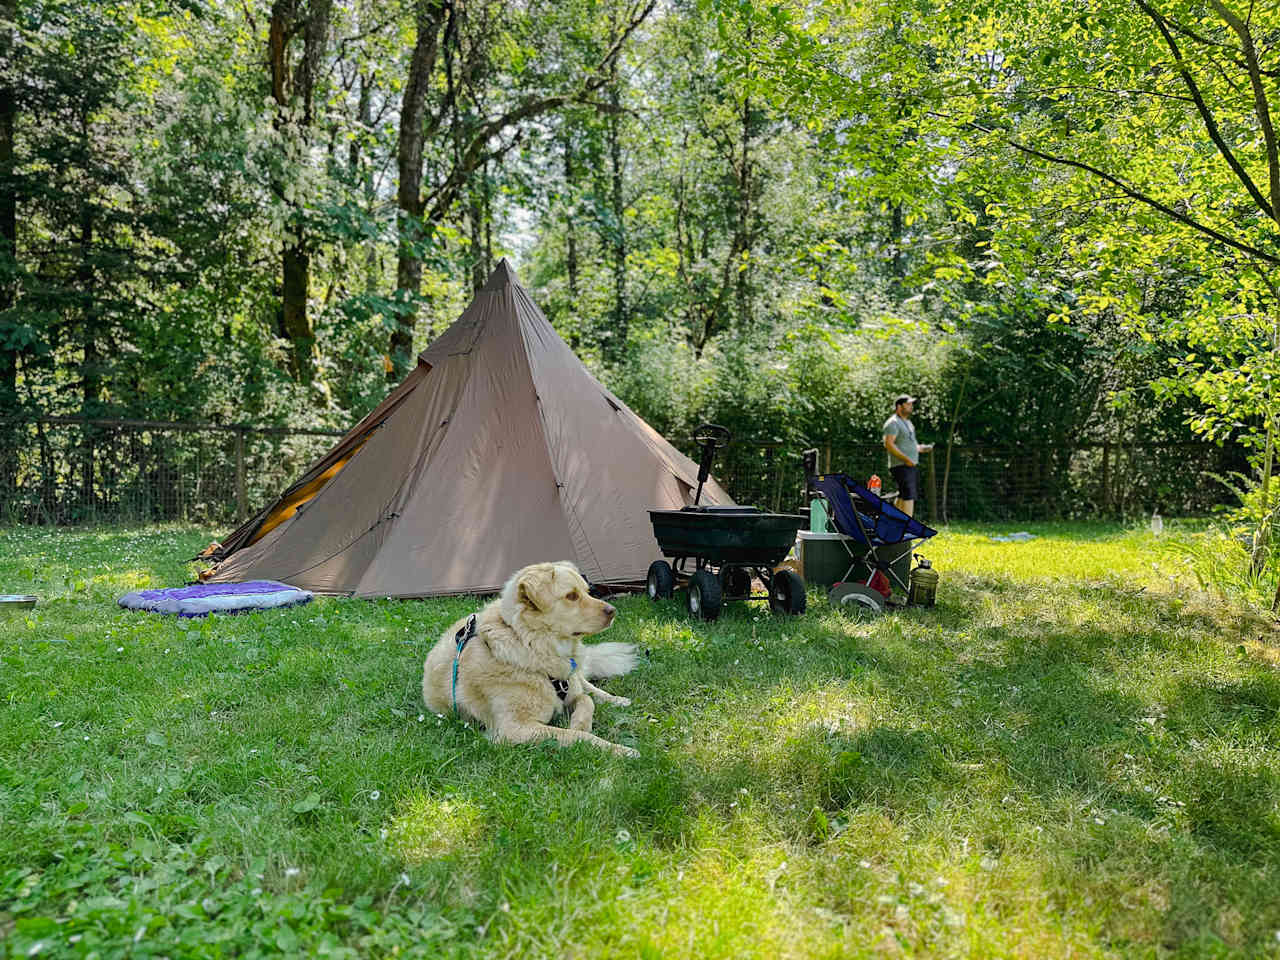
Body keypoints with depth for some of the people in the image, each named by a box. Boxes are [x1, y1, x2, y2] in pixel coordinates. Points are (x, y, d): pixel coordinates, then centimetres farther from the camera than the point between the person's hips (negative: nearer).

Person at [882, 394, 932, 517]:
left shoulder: (908, 422, 22)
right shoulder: (893, 423, -10)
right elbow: (888, 444, -20)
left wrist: (920, 448, 11)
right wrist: (906, 459, -23)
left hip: (911, 466, 10)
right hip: (901, 466, -10)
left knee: (902, 497, 14)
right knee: (909, 496, -16)